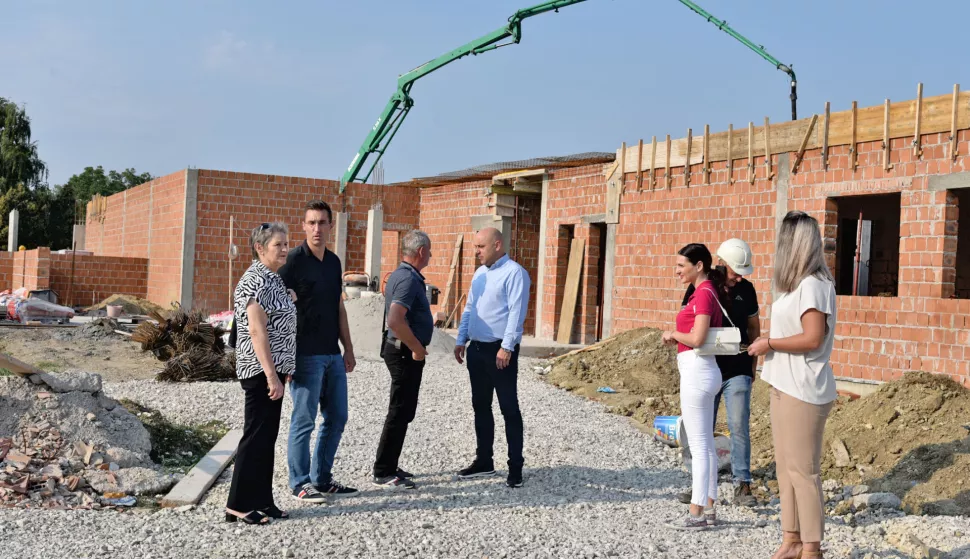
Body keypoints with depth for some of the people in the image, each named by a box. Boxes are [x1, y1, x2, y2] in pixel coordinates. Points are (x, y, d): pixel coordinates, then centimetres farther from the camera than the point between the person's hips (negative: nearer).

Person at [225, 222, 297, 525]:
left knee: (267, 436, 12)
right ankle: (238, 505, 3)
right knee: (256, 436, -4)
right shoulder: (255, 281, -15)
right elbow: (257, 331, -20)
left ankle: (261, 500, 19)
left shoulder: (274, 279, 14)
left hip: (273, 369, 9)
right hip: (261, 371, -9)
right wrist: (272, 376, -23)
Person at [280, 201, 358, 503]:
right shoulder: (294, 260, -10)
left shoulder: (333, 261, 12)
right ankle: (300, 483, 11)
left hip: (332, 354, 8)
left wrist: (348, 349, 15)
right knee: (304, 421, 0)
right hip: (306, 355, -8)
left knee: (336, 418, 12)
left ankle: (321, 479, 23)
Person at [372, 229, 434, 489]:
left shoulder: (400, 275, 12)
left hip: (402, 350, 10)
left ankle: (388, 467, 23)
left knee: (403, 411, 16)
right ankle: (383, 473, 1)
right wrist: (417, 348, -21)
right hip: (405, 353, -10)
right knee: (400, 412, -5)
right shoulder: (409, 279, -20)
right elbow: (395, 321, -32)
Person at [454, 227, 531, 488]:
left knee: (509, 408, -2)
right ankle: (483, 461, 24)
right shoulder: (480, 273, 15)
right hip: (476, 349, 8)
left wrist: (507, 347, -23)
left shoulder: (514, 273, -11)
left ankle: (515, 467, 4)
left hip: (500, 351, -8)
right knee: (481, 407, 14)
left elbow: (516, 312, -18)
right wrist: (461, 340, 14)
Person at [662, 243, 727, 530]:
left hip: (697, 374, -10)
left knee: (699, 446, -5)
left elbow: (697, 338, -23)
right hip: (701, 371, 10)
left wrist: (672, 334, -7)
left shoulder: (704, 294, -15)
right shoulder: (708, 292, 14)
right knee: (706, 444, 13)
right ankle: (708, 508, 20)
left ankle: (697, 514, 1)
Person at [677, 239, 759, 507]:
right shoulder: (699, 288, -3)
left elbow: (753, 326, 13)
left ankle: (742, 486, -1)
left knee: (739, 426, -6)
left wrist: (753, 362, 11)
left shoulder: (746, 290, 3)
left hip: (737, 371, 0)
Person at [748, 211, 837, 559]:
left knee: (803, 470, -3)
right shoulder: (797, 284, 13)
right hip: (785, 385, 10)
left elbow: (813, 338, -22)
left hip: (803, 390, -10)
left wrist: (769, 343, -13)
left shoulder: (813, 285, -16)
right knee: (785, 466, 14)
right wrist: (768, 342, 4)